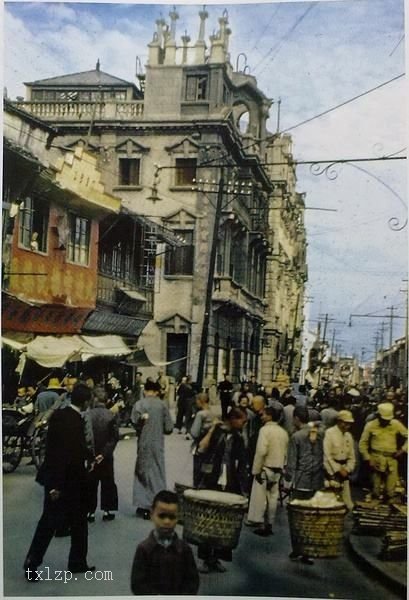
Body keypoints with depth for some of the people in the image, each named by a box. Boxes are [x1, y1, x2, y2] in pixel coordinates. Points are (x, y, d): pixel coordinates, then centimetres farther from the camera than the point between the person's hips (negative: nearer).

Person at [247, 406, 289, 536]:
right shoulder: (283, 432, 8)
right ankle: (269, 525, 14)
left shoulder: (265, 429, -12)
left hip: (265, 468, -6)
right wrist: (281, 466, 14)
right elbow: (286, 453, 7)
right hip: (278, 469, 6)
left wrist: (256, 470, -14)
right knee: (273, 498, 10)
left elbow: (261, 451, -19)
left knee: (260, 497, 1)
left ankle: (262, 525, 1)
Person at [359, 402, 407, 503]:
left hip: (391, 459, 1)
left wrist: (403, 449, -4)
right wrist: (368, 459, -2)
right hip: (377, 459, -1)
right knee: (376, 486, 5)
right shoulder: (370, 425, -2)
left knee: (390, 490, 0)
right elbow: (363, 443, 5)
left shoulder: (396, 424, 1)